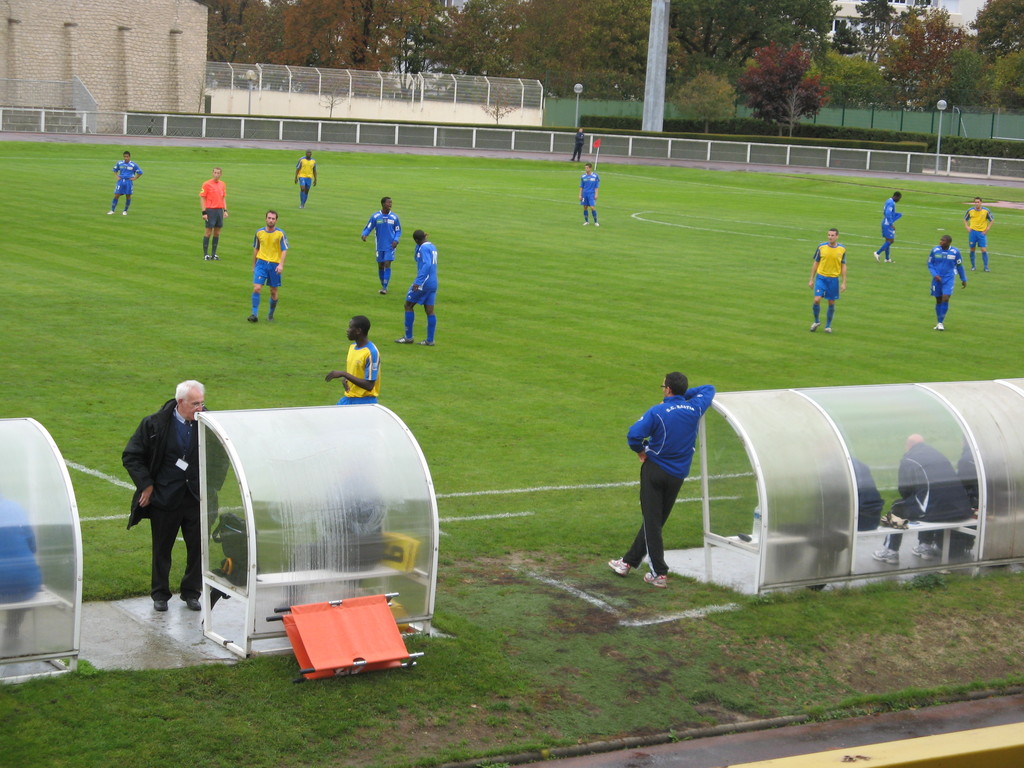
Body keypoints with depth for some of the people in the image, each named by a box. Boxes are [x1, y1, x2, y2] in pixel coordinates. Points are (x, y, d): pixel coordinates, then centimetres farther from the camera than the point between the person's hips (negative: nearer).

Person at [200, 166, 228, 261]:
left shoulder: (222, 184, 11)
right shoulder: (207, 184, -5)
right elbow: (202, 198, -7)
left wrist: (225, 210, 8)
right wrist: (204, 212, -13)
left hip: (220, 210, 5)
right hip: (210, 210, -5)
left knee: (217, 233, 8)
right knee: (208, 232, -3)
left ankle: (214, 254, 15)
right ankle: (205, 254, 4)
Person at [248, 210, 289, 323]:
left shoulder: (280, 234, -4)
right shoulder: (259, 232, 5)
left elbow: (284, 250, -6)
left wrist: (281, 265, -20)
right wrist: (254, 265, 18)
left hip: (275, 264, -1)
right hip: (261, 263, 1)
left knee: (273, 292, 7)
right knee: (256, 288, -13)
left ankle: (271, 314, 26)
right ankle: (255, 315, -10)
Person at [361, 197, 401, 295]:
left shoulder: (394, 217, -2)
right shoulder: (375, 216, -4)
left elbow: (398, 231, 6)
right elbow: (368, 228, -1)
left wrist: (396, 240, -12)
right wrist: (364, 235, -23)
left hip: (390, 246, -1)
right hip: (380, 245, 1)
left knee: (387, 265, -12)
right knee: (380, 266, 8)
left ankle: (385, 288, -10)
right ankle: (383, 286, 24)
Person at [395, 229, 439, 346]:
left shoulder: (424, 248, -12)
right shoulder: (433, 247, 16)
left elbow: (427, 265, -25)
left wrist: (418, 282, -28)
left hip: (424, 283, -8)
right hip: (433, 283, 8)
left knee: (408, 305, 4)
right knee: (429, 311, 7)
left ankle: (408, 337, 5)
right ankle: (430, 340, 4)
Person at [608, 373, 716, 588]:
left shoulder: (657, 412, -16)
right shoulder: (694, 408, -2)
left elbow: (634, 434, -25)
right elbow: (709, 389, 19)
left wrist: (641, 451, -5)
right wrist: (684, 394, 14)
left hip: (654, 469, -5)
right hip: (677, 475, 5)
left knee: (652, 520, 1)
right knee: (656, 520, 15)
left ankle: (659, 573, -2)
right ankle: (629, 562, 26)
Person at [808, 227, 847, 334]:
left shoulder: (842, 249, -1)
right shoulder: (821, 247, -3)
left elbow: (843, 266, 6)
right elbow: (815, 263, 6)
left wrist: (843, 283, 2)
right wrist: (811, 279, 4)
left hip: (834, 279, 1)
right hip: (821, 277, -1)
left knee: (831, 303, 5)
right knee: (817, 300, -12)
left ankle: (828, 326, 21)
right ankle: (816, 321, 12)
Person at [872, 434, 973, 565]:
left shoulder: (908, 460, 3)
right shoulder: (940, 456, 24)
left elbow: (903, 490, 3)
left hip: (933, 510, -7)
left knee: (898, 508, 18)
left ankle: (890, 551, 20)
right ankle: (926, 546, 45)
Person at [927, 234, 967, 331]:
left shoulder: (955, 252, -4)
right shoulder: (935, 250, -3)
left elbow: (959, 266, 8)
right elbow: (930, 264, 5)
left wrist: (963, 279, 14)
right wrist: (935, 275, -11)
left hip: (948, 279, -1)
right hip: (937, 279, 1)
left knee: (945, 299, -14)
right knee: (938, 300, 7)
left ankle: (941, 322, -6)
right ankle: (938, 322, 21)